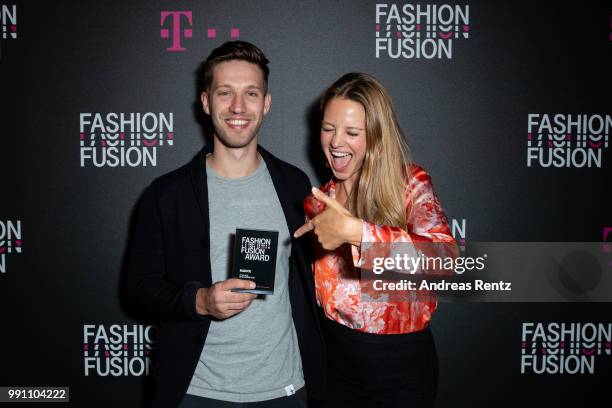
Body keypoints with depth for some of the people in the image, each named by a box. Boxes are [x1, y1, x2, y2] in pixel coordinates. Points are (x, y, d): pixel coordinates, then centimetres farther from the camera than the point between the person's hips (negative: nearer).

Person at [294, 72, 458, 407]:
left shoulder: (410, 185, -12)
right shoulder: (321, 199, 0)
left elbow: (444, 258, -31)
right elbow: (313, 285, 10)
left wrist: (356, 232, -37)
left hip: (400, 362, -3)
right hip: (336, 358, 3)